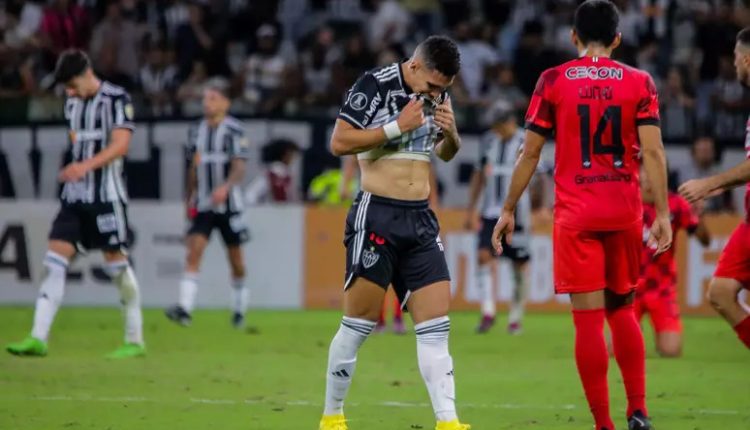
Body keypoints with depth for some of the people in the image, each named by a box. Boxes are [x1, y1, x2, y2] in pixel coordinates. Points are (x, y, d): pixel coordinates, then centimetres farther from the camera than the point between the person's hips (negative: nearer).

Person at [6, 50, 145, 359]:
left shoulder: (117, 99, -9)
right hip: (74, 195, 7)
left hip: (107, 195, -7)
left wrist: (86, 165, -31)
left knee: (116, 261, -3)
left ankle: (135, 341, 7)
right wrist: (72, 170, 16)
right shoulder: (72, 103, 13)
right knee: (55, 259, -5)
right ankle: (38, 338, -9)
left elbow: (120, 144, -19)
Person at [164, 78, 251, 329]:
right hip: (202, 205, 4)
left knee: (235, 255, 7)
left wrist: (226, 187, -34)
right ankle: (185, 309, -22)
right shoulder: (197, 131, 9)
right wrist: (190, 199, 18)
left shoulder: (234, 130, -8)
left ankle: (239, 308, 25)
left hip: (228, 203, -4)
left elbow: (239, 167, -16)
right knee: (194, 249, -12)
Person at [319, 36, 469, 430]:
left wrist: (449, 132, 0)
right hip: (378, 216, -6)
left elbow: (447, 153, 23)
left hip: (421, 220, 6)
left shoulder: (437, 93, 10)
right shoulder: (374, 86, -10)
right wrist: (398, 126, -18)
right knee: (357, 326, -1)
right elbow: (338, 142, -16)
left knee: (436, 327, -2)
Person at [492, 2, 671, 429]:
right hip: (625, 213, 2)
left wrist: (509, 210, 9)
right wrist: (662, 213, -5)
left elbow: (530, 152, 1)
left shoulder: (553, 81, 0)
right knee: (622, 310, 19)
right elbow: (653, 151, -6)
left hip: (575, 214, -2)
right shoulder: (640, 82, 2)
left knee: (589, 319, -2)